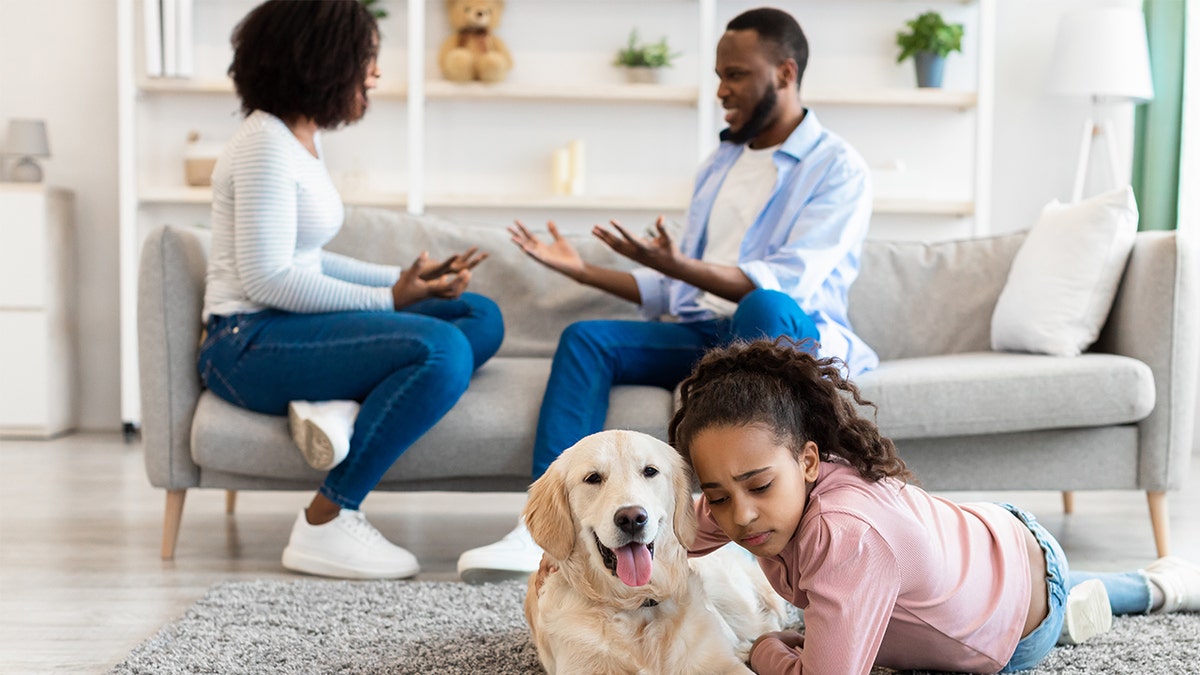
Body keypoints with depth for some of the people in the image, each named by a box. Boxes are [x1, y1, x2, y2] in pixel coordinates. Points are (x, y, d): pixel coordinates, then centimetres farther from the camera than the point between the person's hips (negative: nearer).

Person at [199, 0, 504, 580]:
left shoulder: (299, 139, 16)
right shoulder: (266, 146, -14)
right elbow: (265, 278, -20)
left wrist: (406, 279, 6)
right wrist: (389, 299, -16)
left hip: (289, 331, 10)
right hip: (251, 344, -10)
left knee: (481, 318, 3)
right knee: (442, 350, -28)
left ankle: (347, 408, -19)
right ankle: (322, 527, -23)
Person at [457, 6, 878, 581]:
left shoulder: (838, 168, -1)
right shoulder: (720, 164, 23)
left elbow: (787, 282, -18)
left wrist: (681, 266, -31)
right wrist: (581, 270, 16)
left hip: (790, 336, -7)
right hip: (703, 334, 7)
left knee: (764, 308, -39)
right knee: (586, 338, -15)